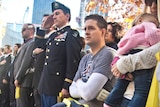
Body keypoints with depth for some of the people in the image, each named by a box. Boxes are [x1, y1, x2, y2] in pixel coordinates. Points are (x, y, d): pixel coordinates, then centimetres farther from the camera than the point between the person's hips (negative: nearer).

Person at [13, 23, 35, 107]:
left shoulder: (32, 43, -9)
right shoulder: (26, 44, 20)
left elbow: (26, 62, -17)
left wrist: (18, 78, -15)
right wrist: (17, 78, 14)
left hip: (24, 82, -9)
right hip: (21, 81, 9)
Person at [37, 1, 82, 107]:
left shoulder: (72, 34, -8)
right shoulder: (53, 34, 18)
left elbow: (73, 61, -16)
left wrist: (67, 86, -20)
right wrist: (43, 28, 16)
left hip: (58, 88, -8)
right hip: (45, 86, 8)